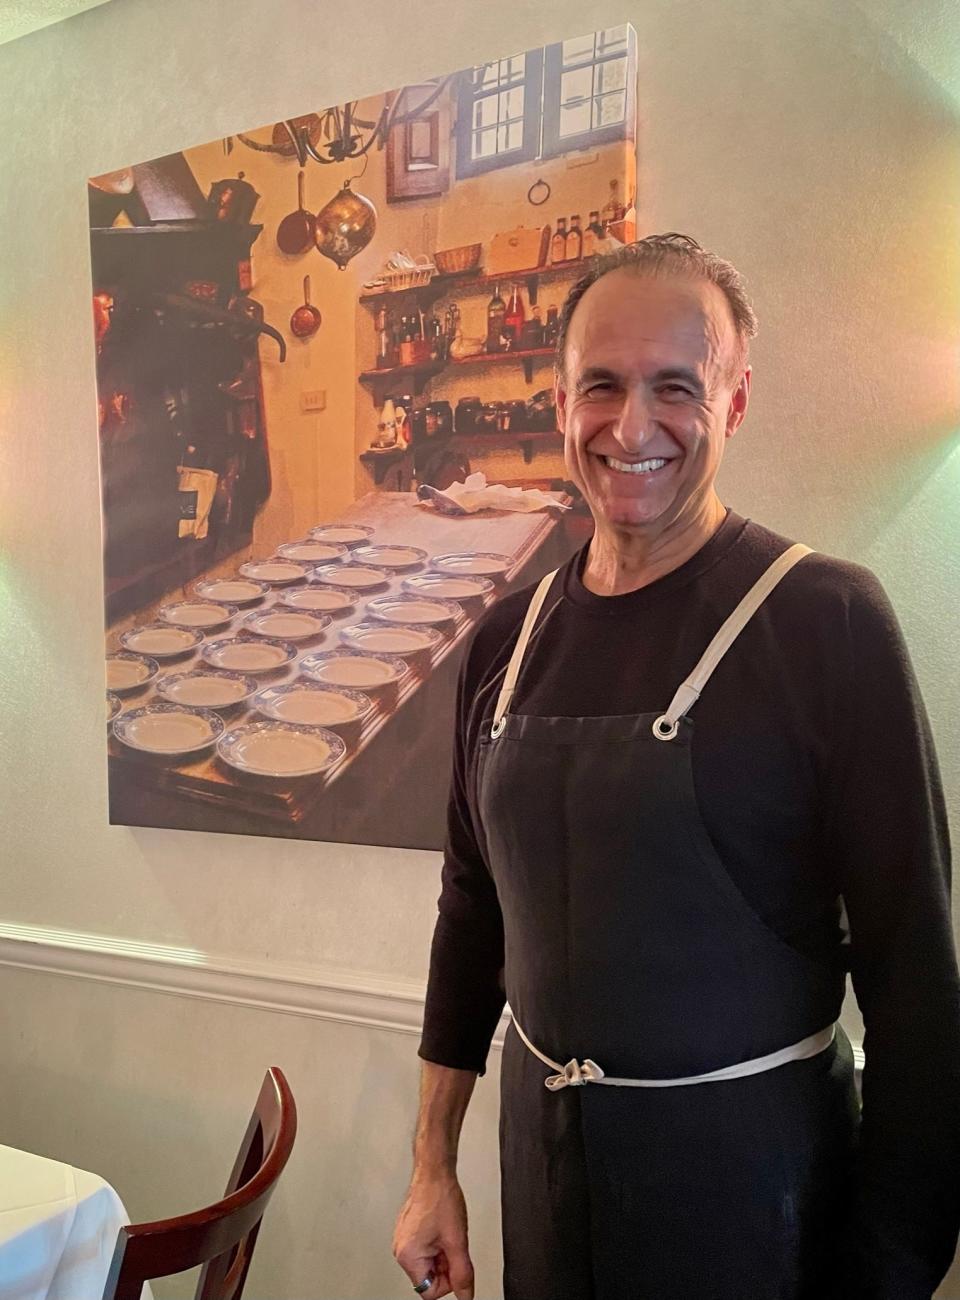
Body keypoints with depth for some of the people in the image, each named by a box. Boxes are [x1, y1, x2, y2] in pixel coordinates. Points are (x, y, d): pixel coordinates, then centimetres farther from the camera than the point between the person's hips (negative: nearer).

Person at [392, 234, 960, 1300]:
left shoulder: (825, 620, -16)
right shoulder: (509, 636, 0)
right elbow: (472, 908, 8)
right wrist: (433, 1168, 10)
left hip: (749, 1161, -4)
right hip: (541, 1142, 5)